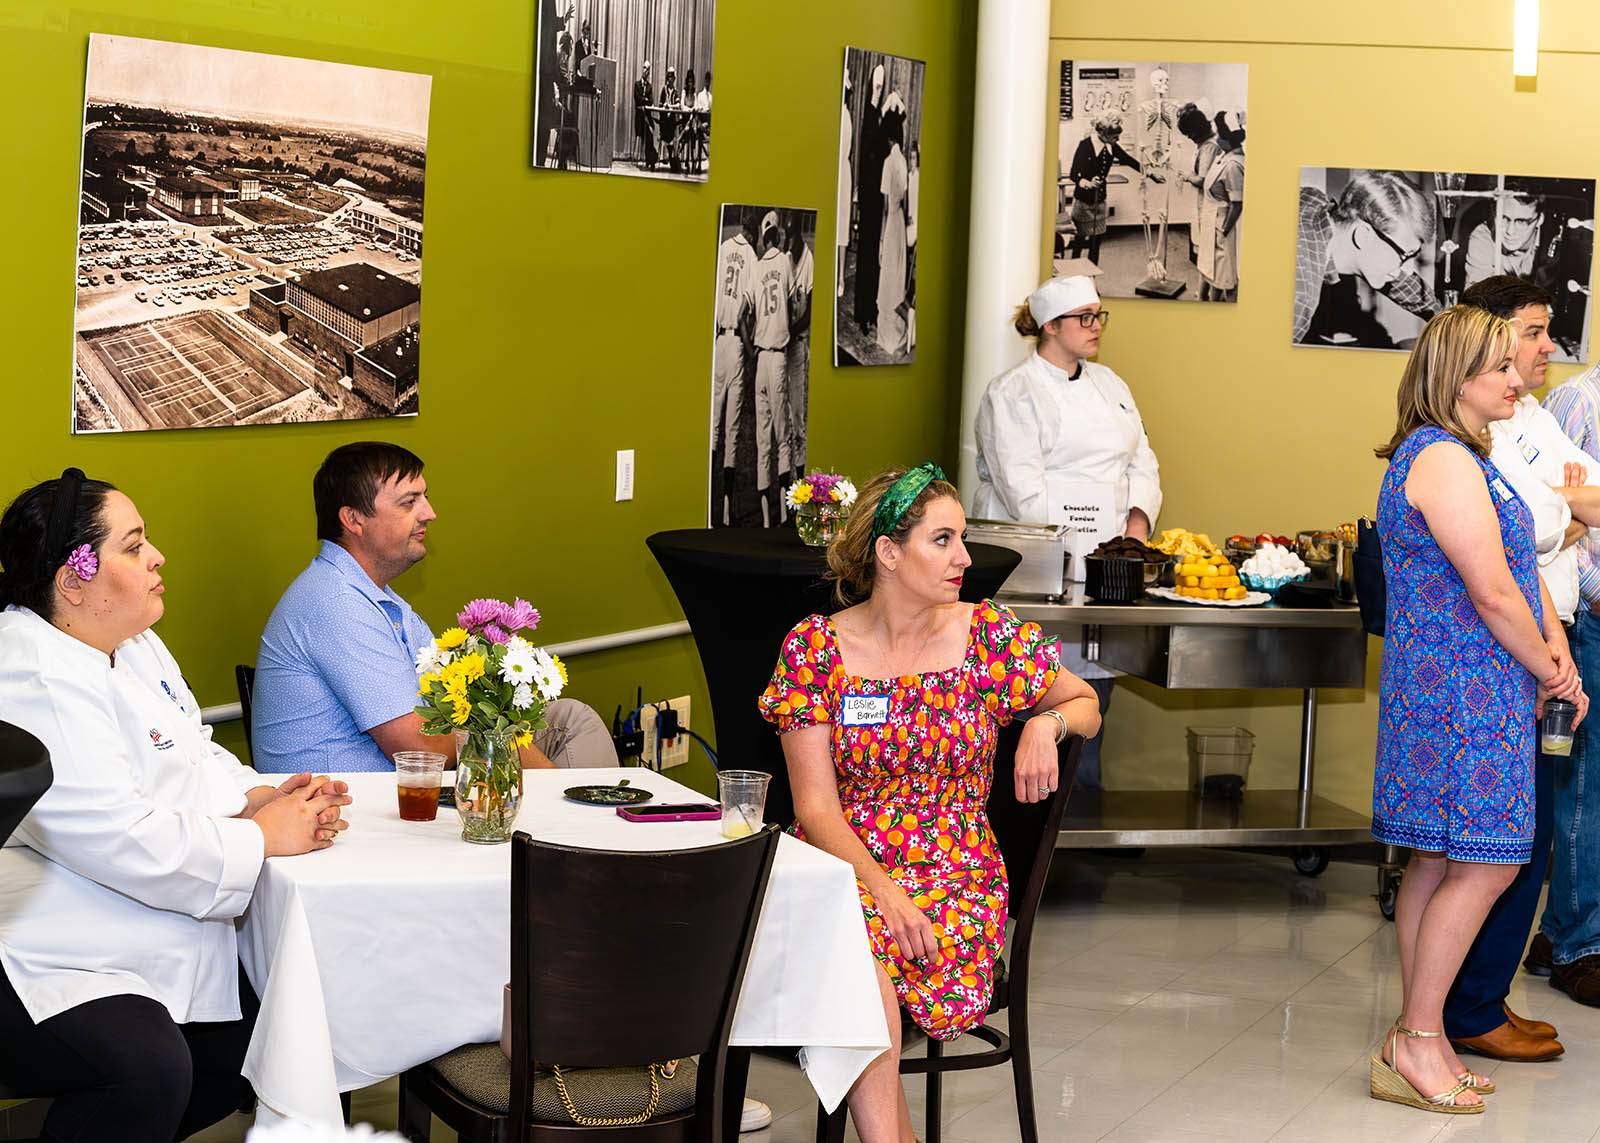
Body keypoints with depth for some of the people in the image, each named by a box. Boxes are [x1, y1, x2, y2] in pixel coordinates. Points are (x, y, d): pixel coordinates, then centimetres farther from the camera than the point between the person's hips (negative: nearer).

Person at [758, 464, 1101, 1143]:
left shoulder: (989, 635, 2)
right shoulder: (815, 646, -2)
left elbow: (1085, 704, 18)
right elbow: (816, 807, -5)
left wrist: (1047, 724, -6)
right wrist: (884, 893, -20)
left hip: (957, 875, 1)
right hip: (843, 868, -1)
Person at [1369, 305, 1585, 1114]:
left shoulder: (1463, 456, 18)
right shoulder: (1444, 461, -17)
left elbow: (1521, 565, 17)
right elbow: (1493, 592, -19)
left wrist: (1557, 650, 2)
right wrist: (1550, 671, -6)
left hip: (1445, 687, 10)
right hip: (1464, 690, -10)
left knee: (1440, 862, 11)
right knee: (1486, 864, -8)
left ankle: (1418, 1039, 16)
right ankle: (1416, 1042, -3)